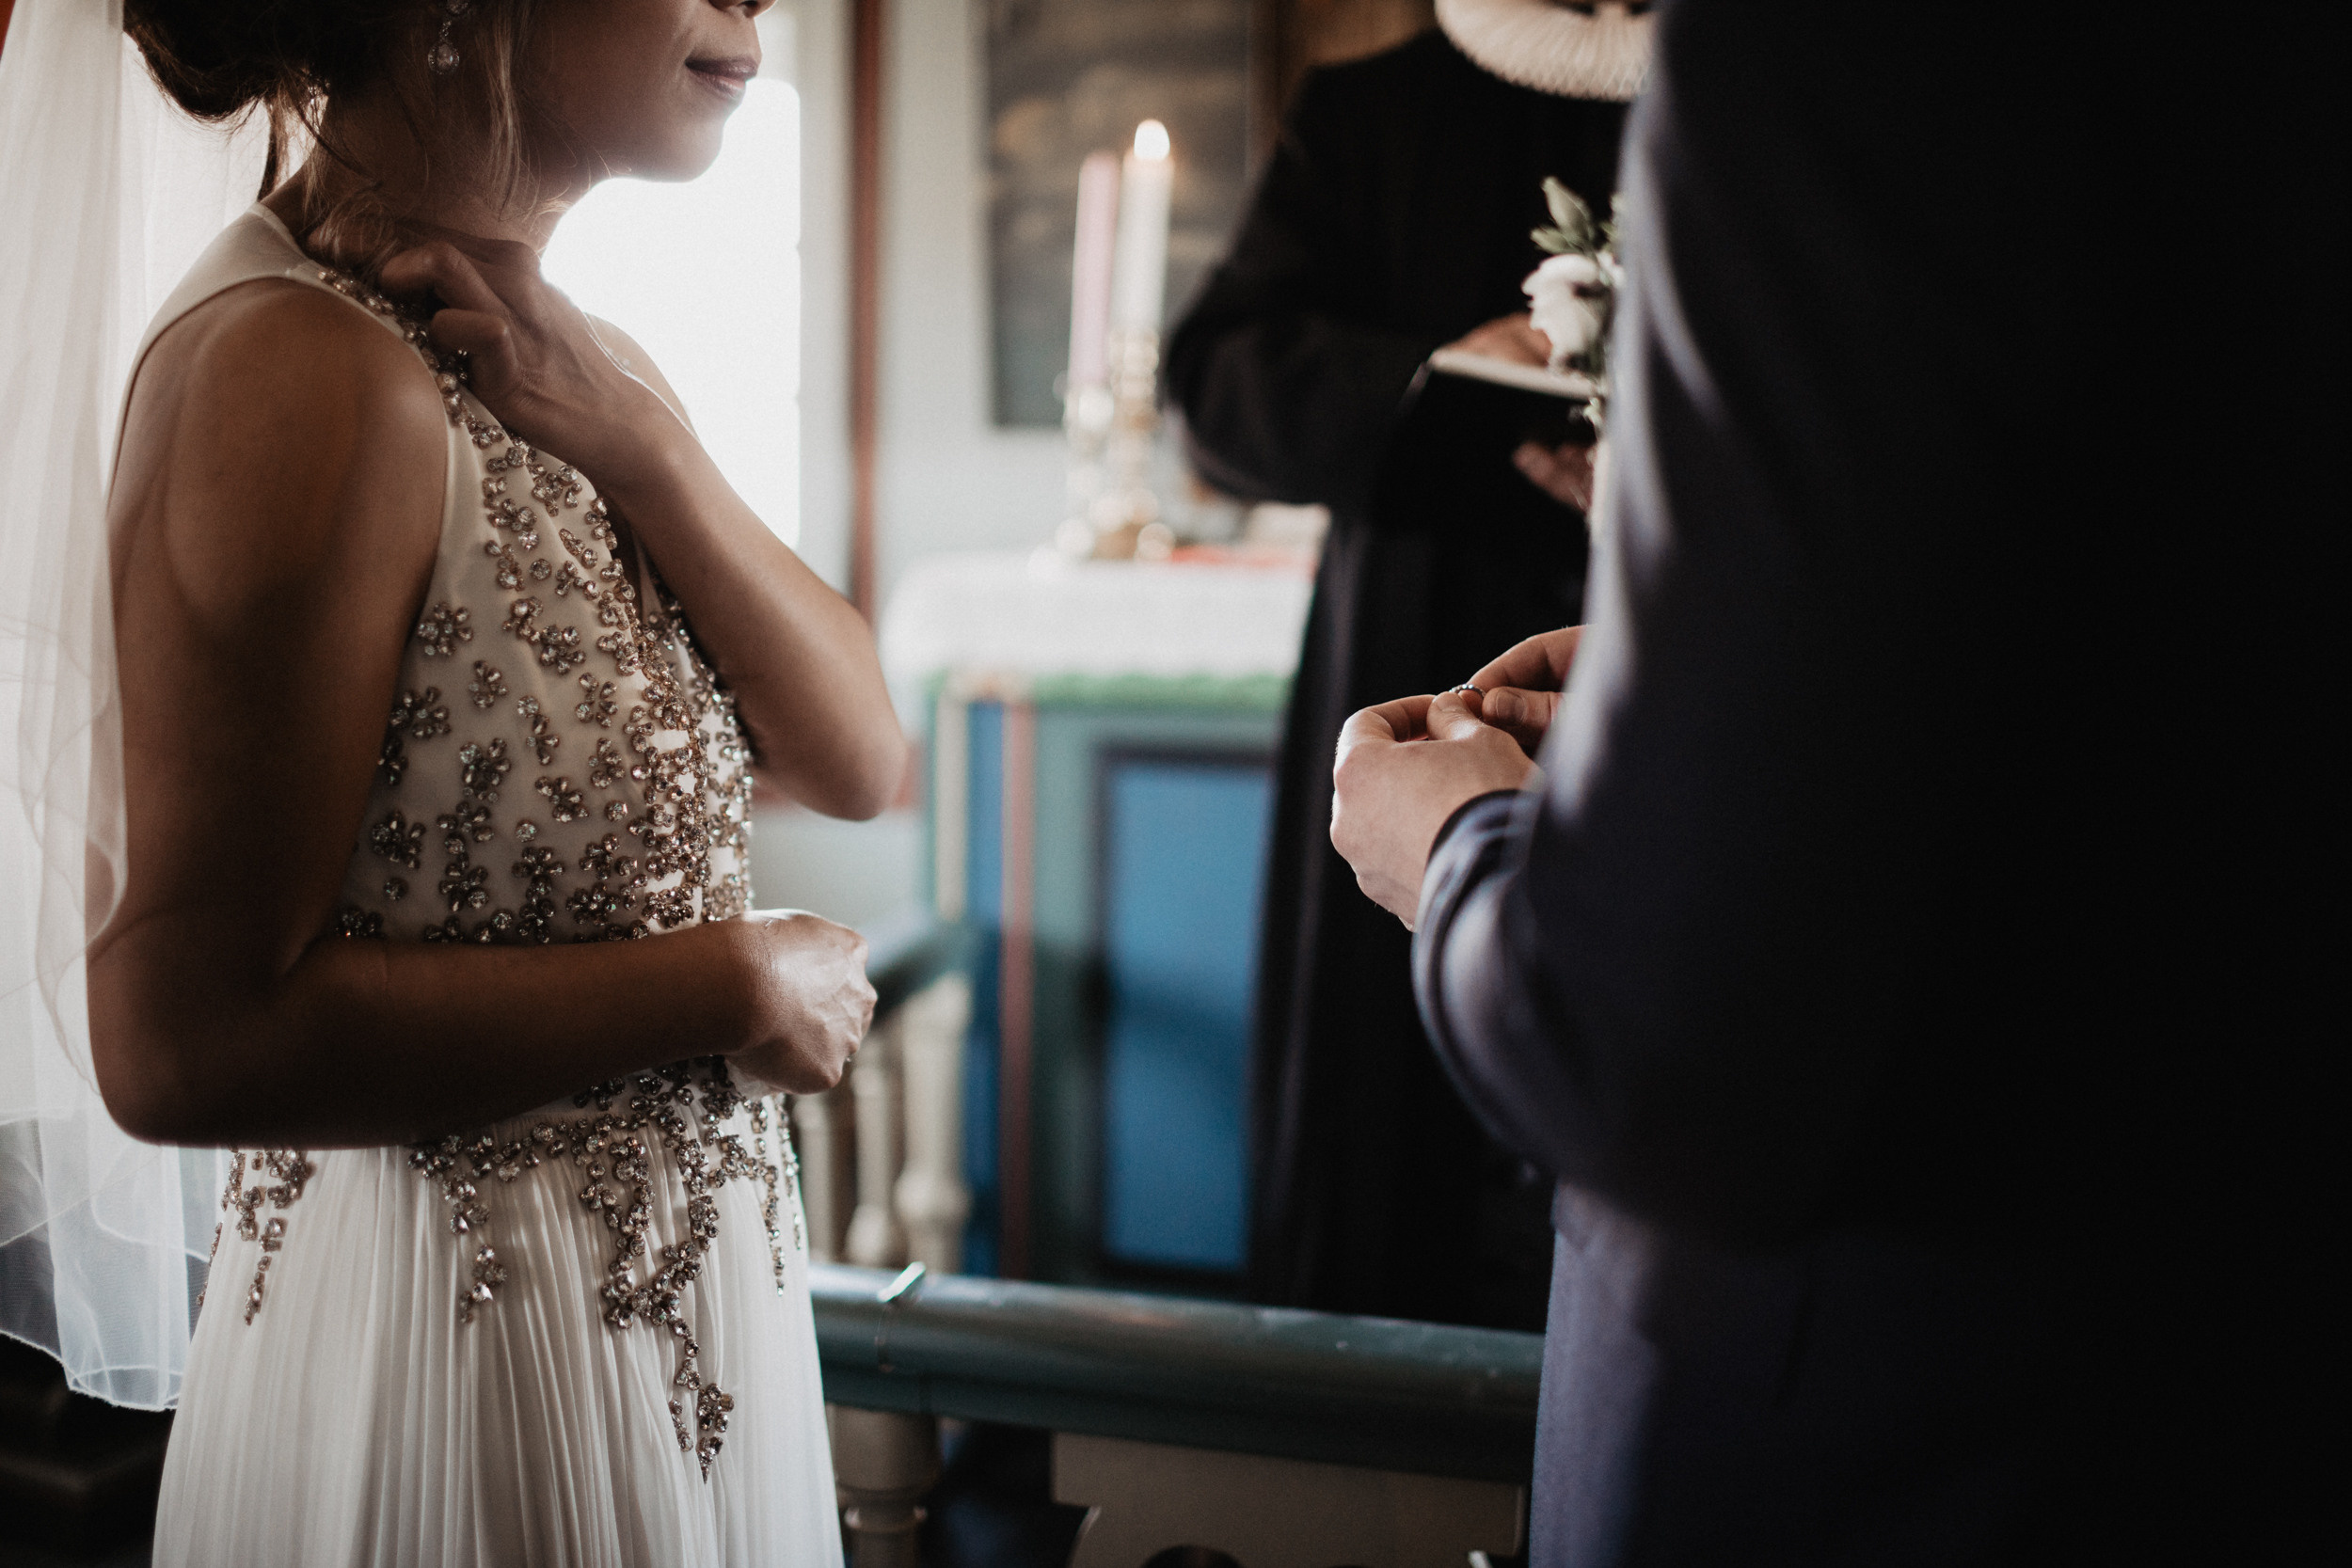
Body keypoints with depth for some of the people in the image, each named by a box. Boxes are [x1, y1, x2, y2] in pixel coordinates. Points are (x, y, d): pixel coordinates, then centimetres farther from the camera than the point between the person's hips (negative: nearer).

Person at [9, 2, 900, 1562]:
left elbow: (858, 760, -2)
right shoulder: (301, 369, -23)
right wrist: (735, 986, -19)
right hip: (448, 1338, -8)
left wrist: (637, 440, -17)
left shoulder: (575, 363, 3)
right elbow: (187, 1037, -25)